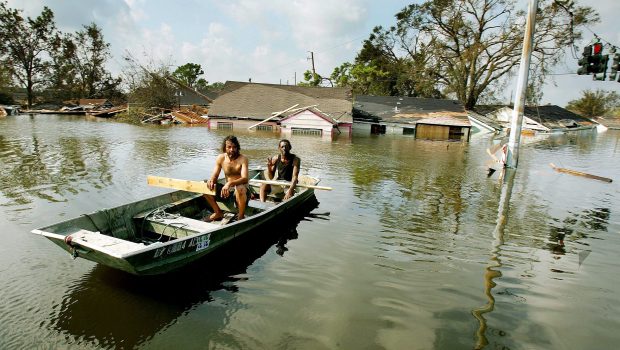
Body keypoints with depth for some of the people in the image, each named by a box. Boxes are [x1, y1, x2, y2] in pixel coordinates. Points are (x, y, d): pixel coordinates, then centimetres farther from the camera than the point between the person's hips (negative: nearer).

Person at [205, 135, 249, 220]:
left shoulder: (242, 159, -15)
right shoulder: (221, 158, -1)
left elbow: (245, 179, -27)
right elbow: (214, 176, 0)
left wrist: (230, 183, -45)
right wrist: (211, 180, -26)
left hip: (241, 189, -5)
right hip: (227, 189, 5)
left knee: (240, 188, -40)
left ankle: (241, 217, -18)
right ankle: (218, 213, 4)